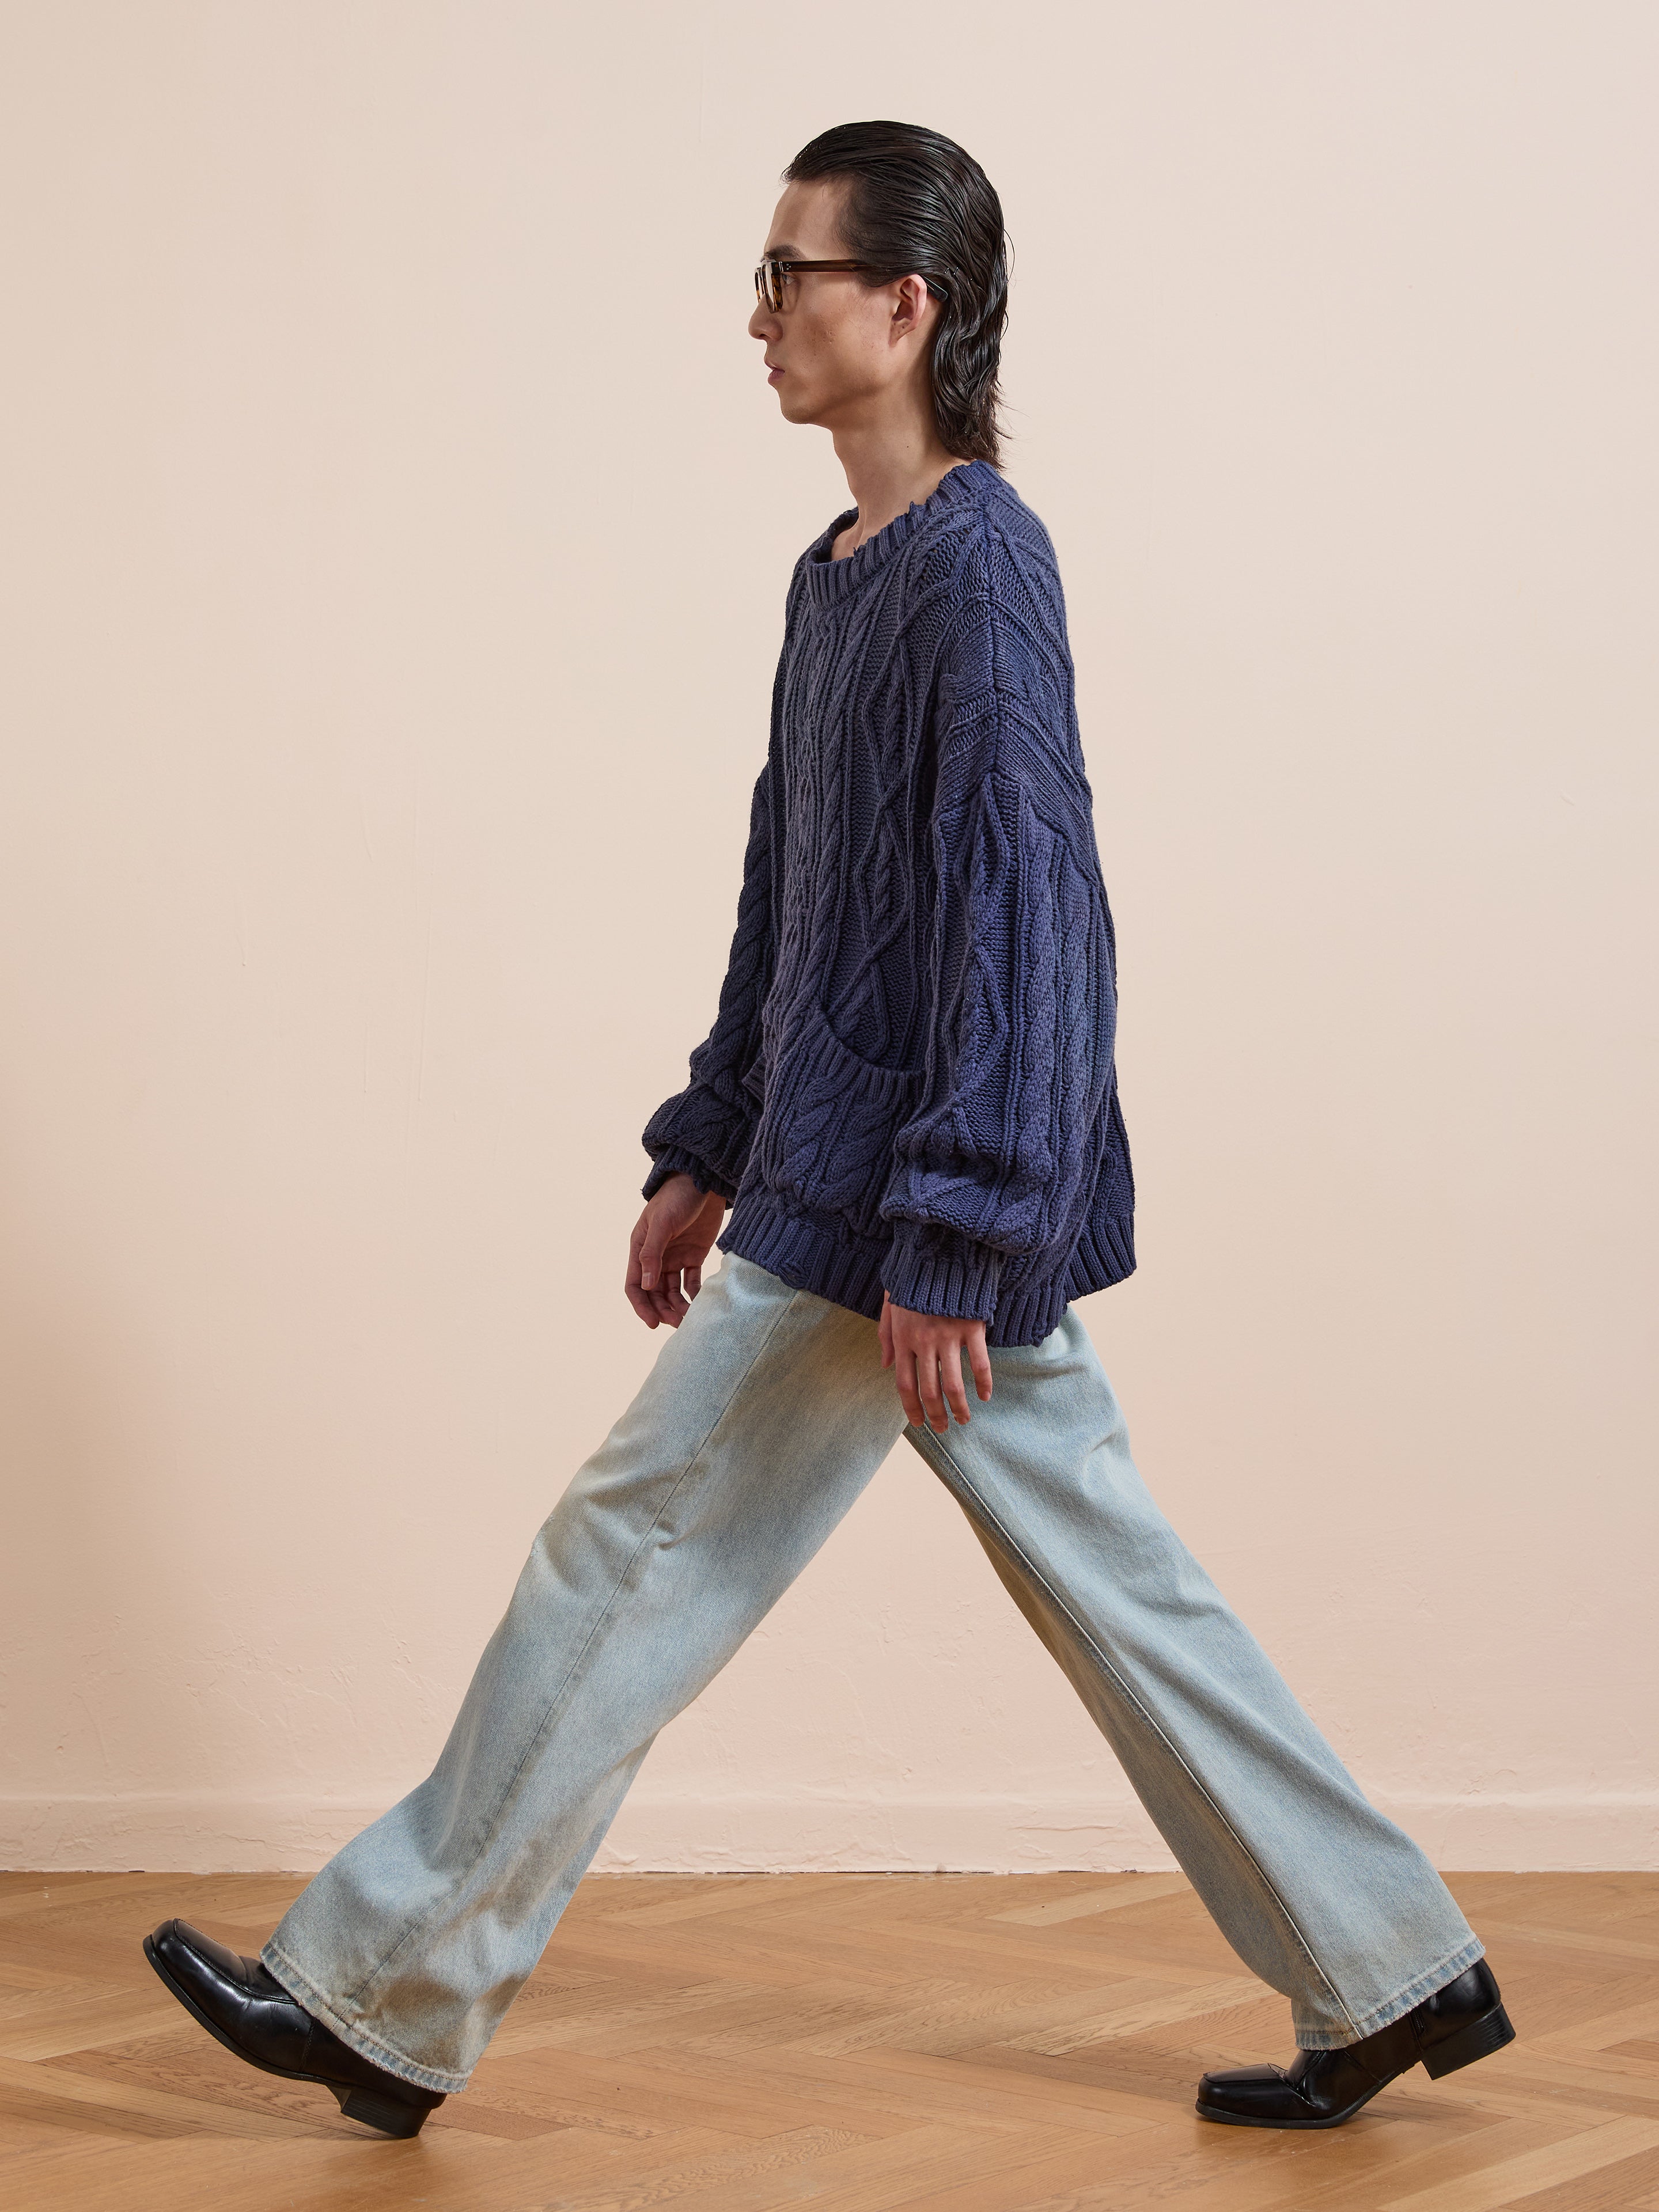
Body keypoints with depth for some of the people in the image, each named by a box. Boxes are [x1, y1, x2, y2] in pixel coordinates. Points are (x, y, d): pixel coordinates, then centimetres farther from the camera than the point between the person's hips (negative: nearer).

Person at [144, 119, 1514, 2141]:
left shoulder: (976, 568, -16)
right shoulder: (842, 572, 15)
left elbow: (1025, 911, -21)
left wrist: (947, 1243, -23)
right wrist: (709, 1152, 22)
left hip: (903, 1211, -10)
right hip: (841, 1184, 10)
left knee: (634, 1557, -1)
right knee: (1117, 1592, 13)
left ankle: (386, 2004, 11)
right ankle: (1392, 1975, 21)